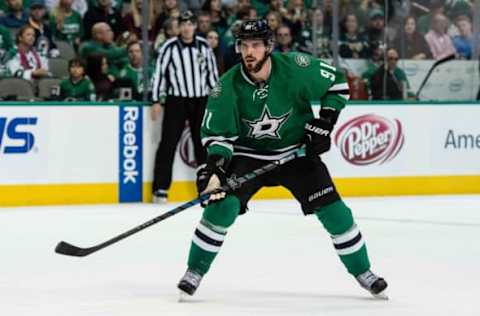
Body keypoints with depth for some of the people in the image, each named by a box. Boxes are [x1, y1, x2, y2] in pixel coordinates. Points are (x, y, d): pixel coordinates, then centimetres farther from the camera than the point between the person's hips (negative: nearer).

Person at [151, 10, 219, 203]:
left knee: (203, 143, 8)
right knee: (169, 142, -6)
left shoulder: (204, 46, 4)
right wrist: (157, 101, -8)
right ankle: (160, 188, -4)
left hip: (201, 100, 3)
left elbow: (212, 72, 11)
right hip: (176, 100, -3)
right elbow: (159, 73, -5)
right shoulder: (170, 47, -7)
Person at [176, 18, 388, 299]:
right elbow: (217, 132, -12)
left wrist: (324, 123, -13)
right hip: (248, 155, 0)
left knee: (332, 209, -7)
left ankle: (362, 272, 10)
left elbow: (337, 83, -6)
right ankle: (195, 272, -3)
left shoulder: (296, 68, -21)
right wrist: (215, 164, -30)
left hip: (297, 151, 0)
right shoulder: (228, 86, -19)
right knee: (223, 206, -19)